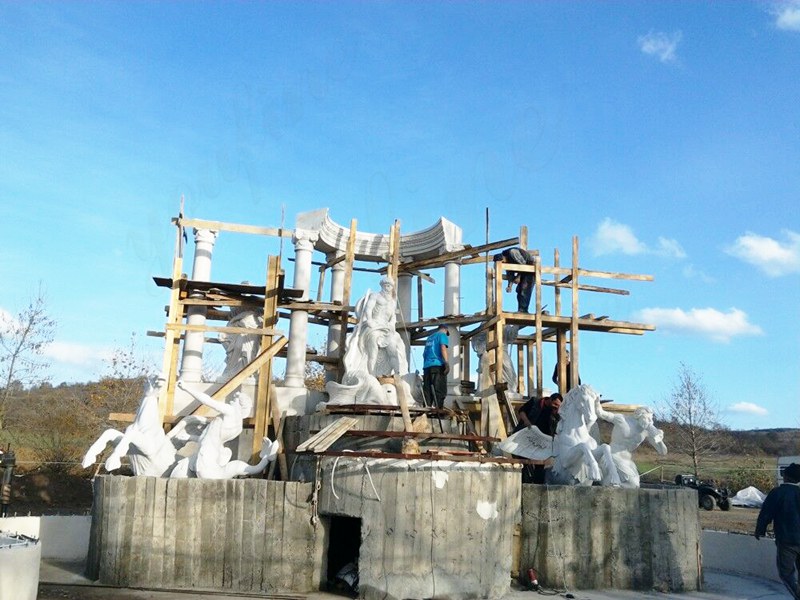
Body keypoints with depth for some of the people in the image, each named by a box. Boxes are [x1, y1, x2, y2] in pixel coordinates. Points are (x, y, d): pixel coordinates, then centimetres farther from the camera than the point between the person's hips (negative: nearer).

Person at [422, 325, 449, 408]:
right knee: (440, 391, -10)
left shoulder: (429, 337, 27)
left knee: (427, 392, 5)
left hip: (426, 366, 7)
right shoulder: (442, 335, 7)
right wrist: (446, 363, -17)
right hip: (437, 365, -7)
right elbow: (443, 348, -11)